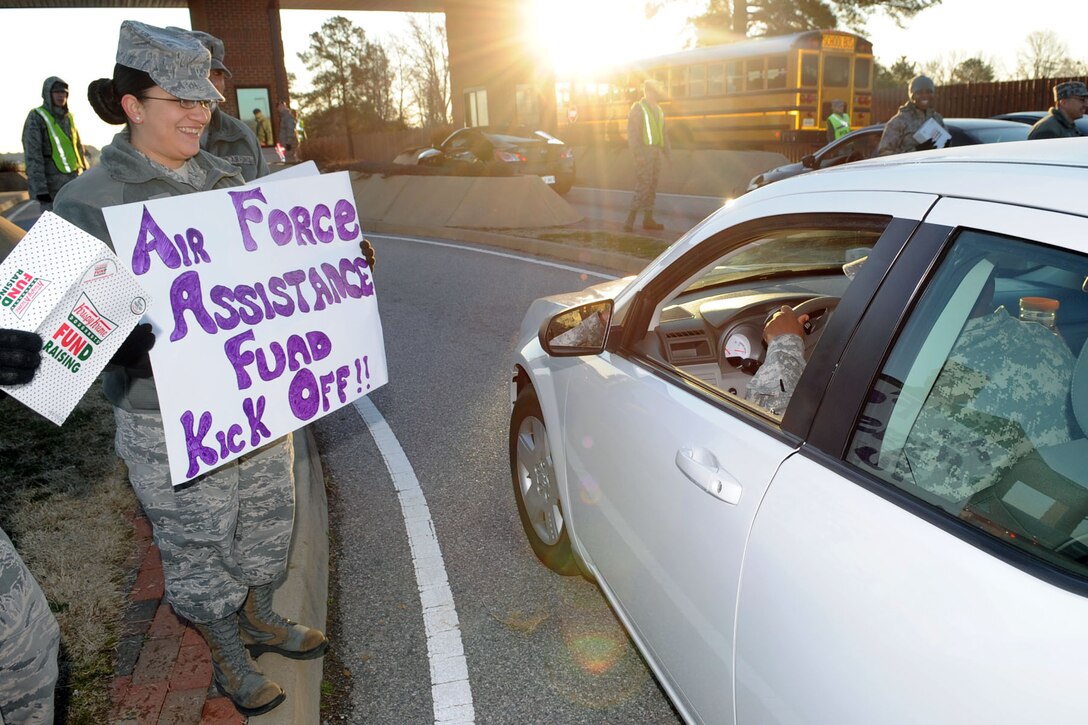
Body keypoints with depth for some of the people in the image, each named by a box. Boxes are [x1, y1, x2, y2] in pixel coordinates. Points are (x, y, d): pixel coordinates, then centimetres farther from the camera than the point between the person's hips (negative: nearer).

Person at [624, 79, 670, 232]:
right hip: (644, 152, -8)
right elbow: (632, 133, -13)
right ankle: (630, 220, -13)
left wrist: (667, 152, 17)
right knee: (643, 186, -13)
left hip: (656, 151, 8)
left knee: (652, 187, 9)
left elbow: (663, 132, 24)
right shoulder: (638, 109, -5)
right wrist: (638, 154, -21)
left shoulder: (658, 110, 19)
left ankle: (648, 219, 14)